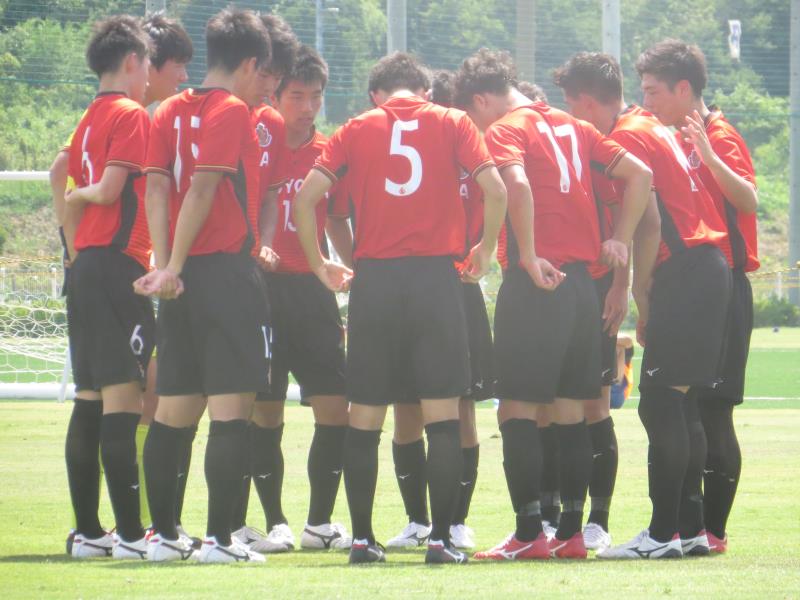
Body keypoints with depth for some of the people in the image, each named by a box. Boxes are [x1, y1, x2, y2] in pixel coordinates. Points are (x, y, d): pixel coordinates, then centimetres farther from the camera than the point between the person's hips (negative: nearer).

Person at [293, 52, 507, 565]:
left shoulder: (358, 129, 9)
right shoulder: (452, 123, 7)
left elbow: (306, 198, 0)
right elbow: (495, 190, -4)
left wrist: (319, 264, 11)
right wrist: (485, 252, 9)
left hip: (374, 280, 1)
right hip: (437, 277, -1)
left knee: (365, 416, 9)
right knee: (442, 415, 2)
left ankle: (362, 538, 8)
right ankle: (441, 538, -3)